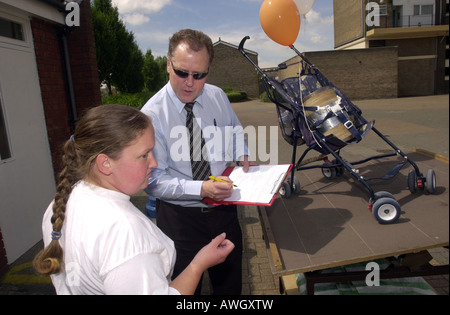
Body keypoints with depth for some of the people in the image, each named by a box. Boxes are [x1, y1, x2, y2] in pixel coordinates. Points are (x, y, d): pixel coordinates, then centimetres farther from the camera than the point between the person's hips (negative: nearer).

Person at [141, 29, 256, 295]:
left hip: (224, 210, 4)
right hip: (180, 218, -4)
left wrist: (242, 156, -5)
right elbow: (154, 180, -18)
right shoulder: (152, 115, -18)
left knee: (231, 283, 23)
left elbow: (237, 132, 15)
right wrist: (202, 189, -30)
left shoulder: (218, 97, -3)